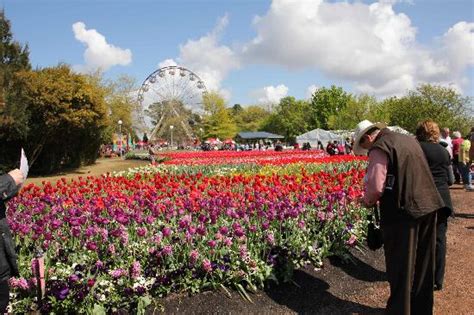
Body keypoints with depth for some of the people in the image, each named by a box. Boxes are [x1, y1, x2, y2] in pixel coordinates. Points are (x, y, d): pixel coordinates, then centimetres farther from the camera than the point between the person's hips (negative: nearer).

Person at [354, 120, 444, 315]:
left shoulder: (379, 148, -10)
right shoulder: (408, 139, 15)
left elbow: (375, 187, -18)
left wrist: (367, 201, 3)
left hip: (404, 211, -8)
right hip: (428, 205, 8)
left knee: (400, 266, 7)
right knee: (422, 262, 20)